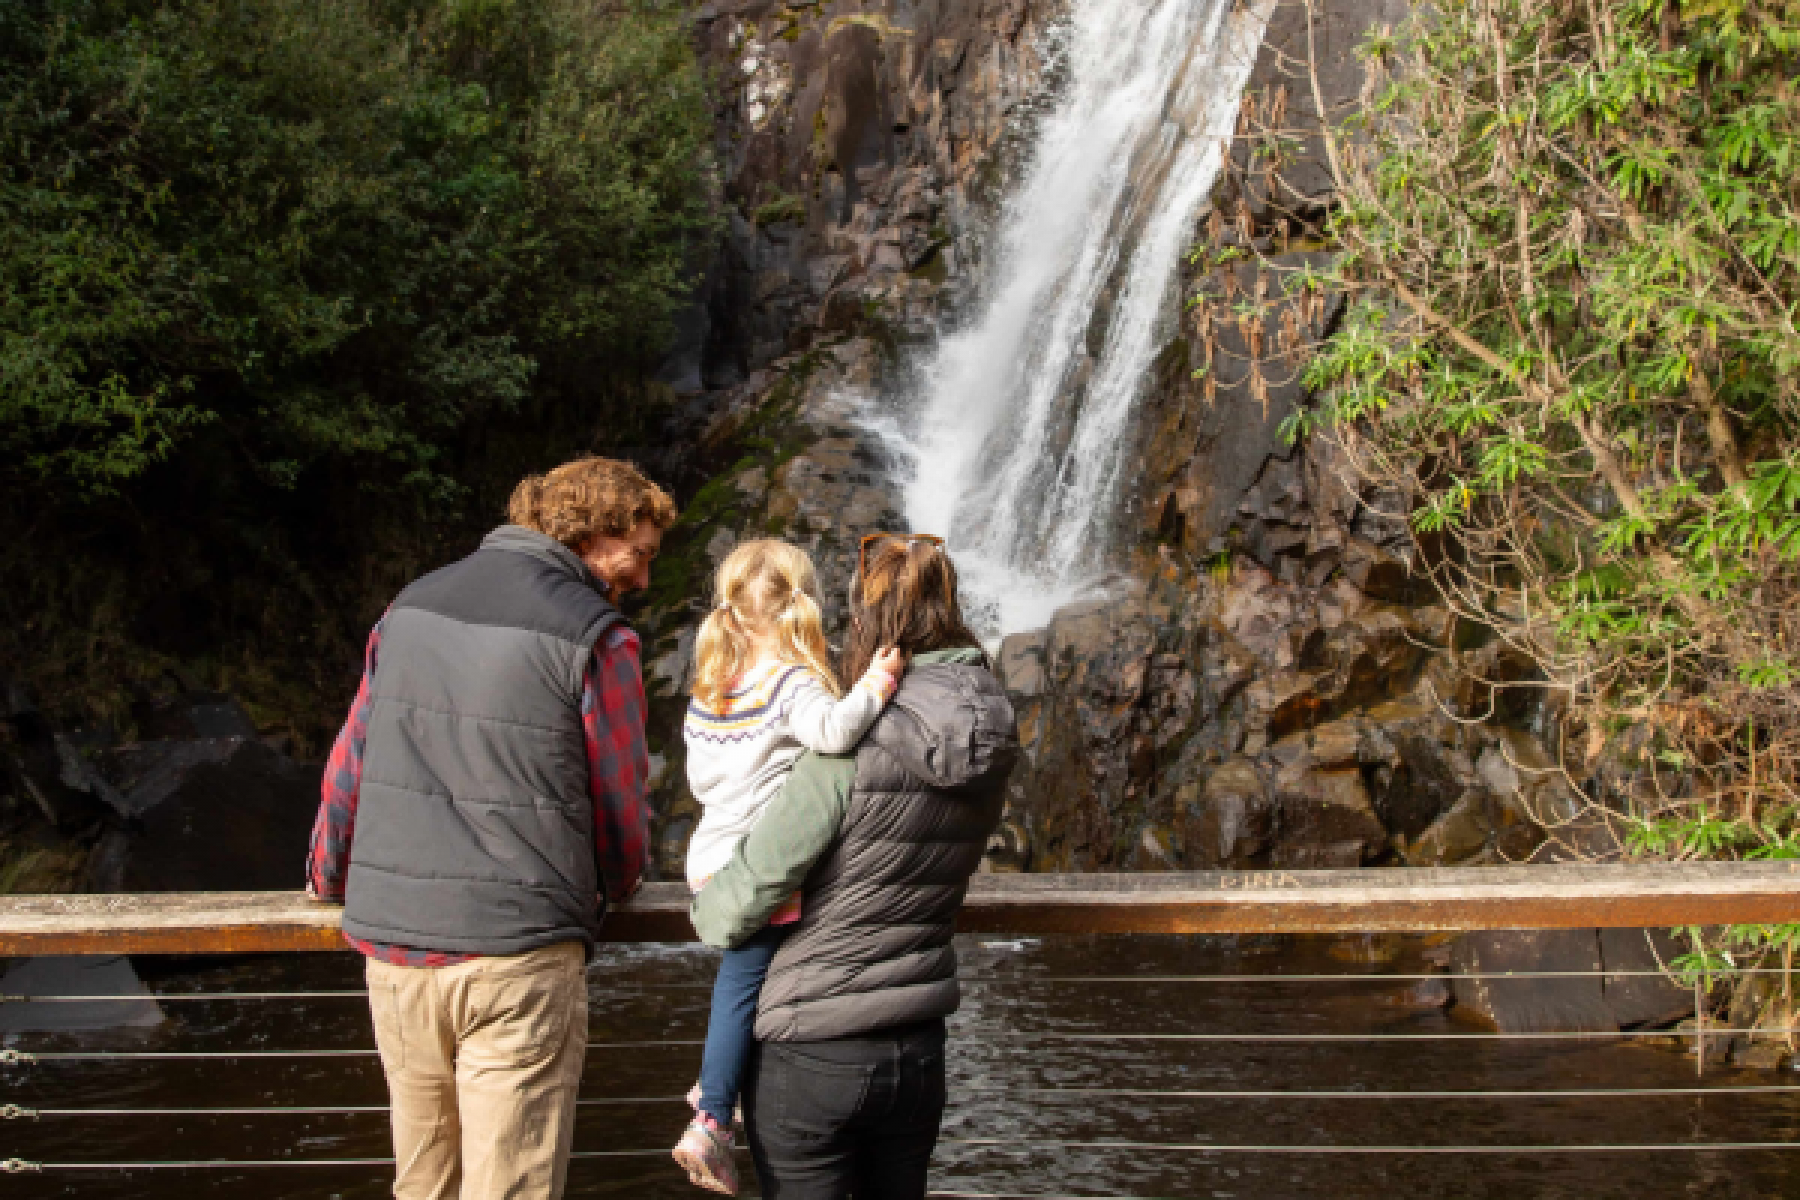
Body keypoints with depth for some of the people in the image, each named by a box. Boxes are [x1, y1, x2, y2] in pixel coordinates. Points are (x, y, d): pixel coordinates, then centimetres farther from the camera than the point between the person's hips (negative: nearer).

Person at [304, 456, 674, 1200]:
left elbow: (348, 765, 15)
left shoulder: (412, 606, 11)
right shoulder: (592, 637, -8)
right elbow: (621, 805, -1)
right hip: (516, 956, -6)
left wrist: (330, 875, 31)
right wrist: (615, 884, 20)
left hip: (392, 942, 6)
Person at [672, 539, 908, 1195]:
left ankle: (713, 1082, 31)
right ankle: (712, 1124, 6)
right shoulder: (794, 687, -15)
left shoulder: (709, 693, 8)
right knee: (743, 986, 2)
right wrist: (875, 684, -22)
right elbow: (837, 729, -36)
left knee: (735, 978, 23)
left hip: (711, 863, 7)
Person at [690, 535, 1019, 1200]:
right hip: (917, 1054, 6)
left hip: (809, 1055, -5)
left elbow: (744, 898, -17)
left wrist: (705, 910, 4)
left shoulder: (853, 744, -19)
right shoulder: (990, 743, -1)